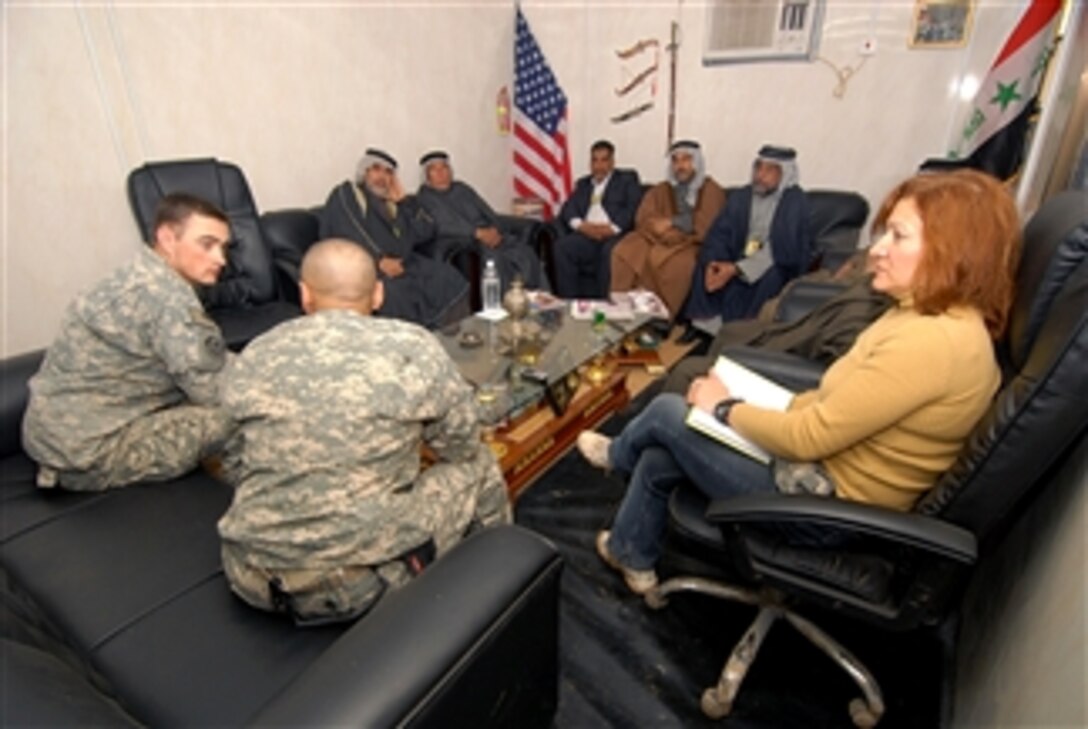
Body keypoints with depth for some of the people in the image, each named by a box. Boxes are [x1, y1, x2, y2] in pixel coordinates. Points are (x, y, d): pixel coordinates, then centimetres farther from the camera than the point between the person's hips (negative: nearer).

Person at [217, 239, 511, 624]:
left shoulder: (252, 358, 1)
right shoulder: (414, 348, -9)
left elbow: (234, 468, 12)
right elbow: (462, 446, 3)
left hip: (252, 579, 5)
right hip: (366, 575, -4)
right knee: (478, 465, 16)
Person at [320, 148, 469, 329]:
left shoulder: (393, 205, 26)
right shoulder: (345, 194, 9)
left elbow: (425, 233, 16)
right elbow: (349, 234, -9)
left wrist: (405, 200, 10)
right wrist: (379, 260, -22)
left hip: (402, 264, 6)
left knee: (449, 278, -16)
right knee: (395, 292, -37)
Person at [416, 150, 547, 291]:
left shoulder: (462, 188, 21)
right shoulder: (425, 197, 5)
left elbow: (487, 212, 14)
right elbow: (444, 225, -11)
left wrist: (493, 231, -9)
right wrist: (477, 233, -21)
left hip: (485, 235, 5)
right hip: (455, 243, -5)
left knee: (522, 251, -22)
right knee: (493, 256, -35)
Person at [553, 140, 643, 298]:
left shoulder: (627, 179, 18)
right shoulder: (583, 183, 29)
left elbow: (634, 208, 1)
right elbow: (567, 209, 14)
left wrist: (613, 227, -16)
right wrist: (581, 225, -9)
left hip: (615, 235, -3)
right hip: (587, 235, 3)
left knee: (611, 251, -37)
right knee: (561, 246, -26)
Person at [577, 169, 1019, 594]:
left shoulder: (932, 342, -28)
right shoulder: (928, 318, 4)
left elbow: (808, 438, -27)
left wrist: (725, 407, -11)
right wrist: (748, 402, 1)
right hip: (828, 470, 9)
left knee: (668, 413, -1)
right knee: (659, 459, 9)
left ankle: (618, 455, 34)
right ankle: (632, 558, 34)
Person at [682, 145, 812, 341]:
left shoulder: (795, 201, -14)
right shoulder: (741, 196, 2)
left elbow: (779, 249, -23)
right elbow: (719, 233, -5)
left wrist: (736, 269, -32)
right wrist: (711, 263, -26)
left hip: (780, 264, -4)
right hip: (740, 258, 4)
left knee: (769, 276, -36)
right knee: (704, 265, -20)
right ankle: (703, 324, -18)